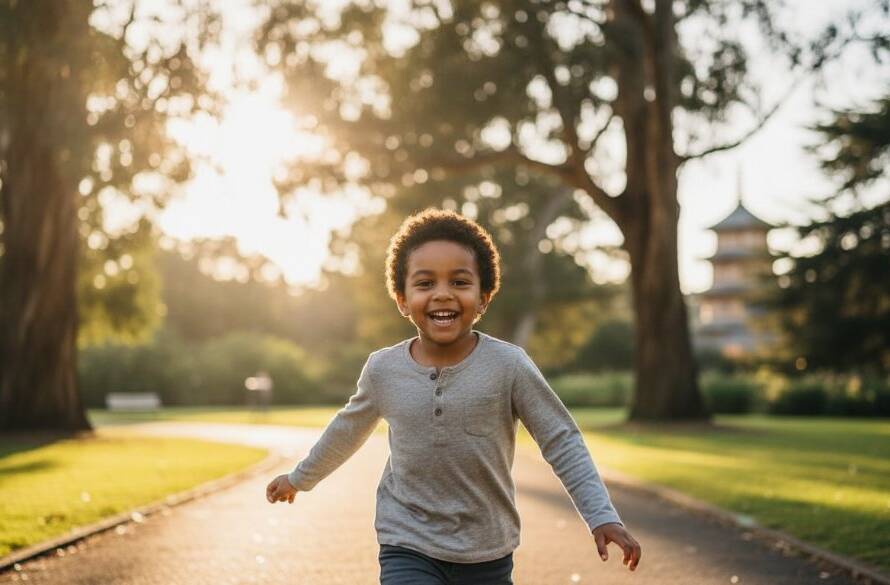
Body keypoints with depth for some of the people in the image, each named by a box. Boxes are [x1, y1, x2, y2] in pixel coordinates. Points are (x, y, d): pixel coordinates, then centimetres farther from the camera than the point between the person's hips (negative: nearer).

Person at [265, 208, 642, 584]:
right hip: (409, 551, 0)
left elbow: (561, 441, -7)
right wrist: (300, 479, 27)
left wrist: (602, 516, -17)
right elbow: (348, 430, 14)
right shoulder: (383, 369, -5)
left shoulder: (508, 365, -13)